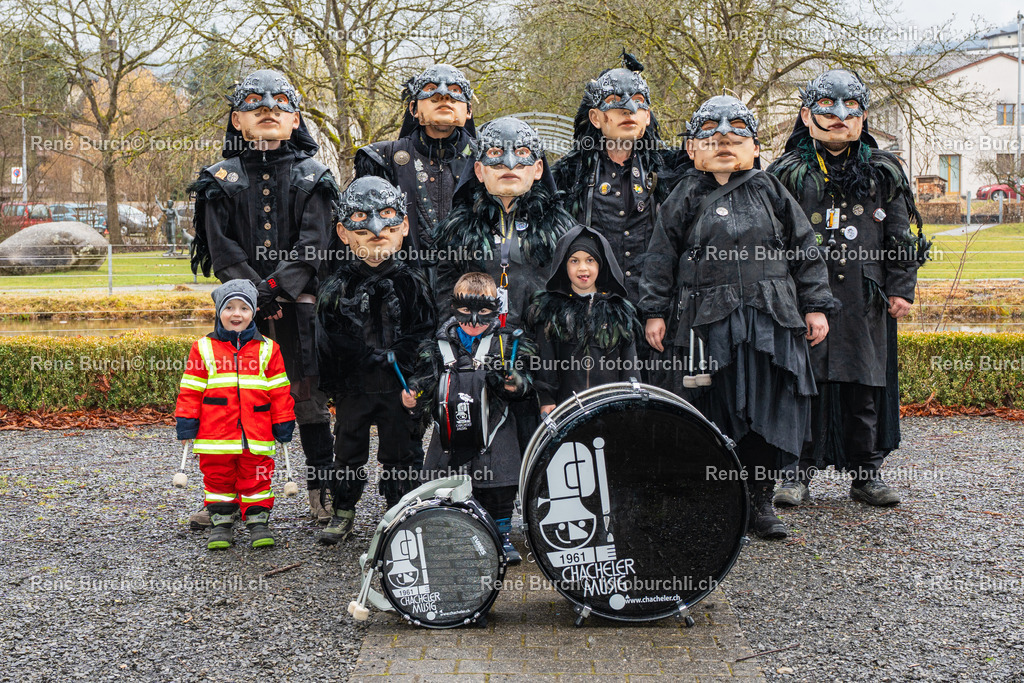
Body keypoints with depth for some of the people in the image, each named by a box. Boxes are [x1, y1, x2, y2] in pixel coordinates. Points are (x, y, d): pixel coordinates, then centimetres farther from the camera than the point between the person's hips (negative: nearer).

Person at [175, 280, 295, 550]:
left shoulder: (267, 349, 5)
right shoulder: (204, 348, 3)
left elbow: (279, 391, 6)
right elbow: (190, 390, 3)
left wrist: (283, 425, 4)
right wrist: (186, 424, -1)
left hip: (256, 436, 0)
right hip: (216, 435, 0)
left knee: (256, 478, 6)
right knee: (218, 478, 8)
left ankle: (258, 521, 17)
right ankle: (221, 522, 20)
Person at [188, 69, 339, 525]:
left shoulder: (312, 177, 9)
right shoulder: (222, 178, 10)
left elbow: (314, 243, -3)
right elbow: (222, 248, 0)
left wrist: (277, 287, -16)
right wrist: (256, 291, -13)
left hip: (300, 300, 0)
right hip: (244, 301, 0)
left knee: (309, 393, 1)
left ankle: (321, 488, 10)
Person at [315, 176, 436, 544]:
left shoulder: (412, 283, -1)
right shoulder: (336, 287, -1)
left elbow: (424, 333, -3)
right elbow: (326, 342, 3)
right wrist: (330, 388, 1)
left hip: (399, 388, -1)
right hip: (353, 386, 1)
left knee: (401, 451, 8)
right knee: (348, 449, 12)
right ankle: (343, 513, 27)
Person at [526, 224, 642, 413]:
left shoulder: (620, 311, 14)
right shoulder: (549, 308, 10)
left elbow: (629, 363, 12)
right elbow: (544, 359, 4)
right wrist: (546, 400, -5)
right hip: (565, 404, -1)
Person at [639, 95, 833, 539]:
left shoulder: (770, 192, 10)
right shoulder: (686, 198, 5)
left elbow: (804, 251, 12)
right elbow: (661, 258, 6)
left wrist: (815, 306, 7)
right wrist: (655, 312, 0)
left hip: (771, 320, 2)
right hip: (705, 323, -2)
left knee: (769, 413, 3)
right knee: (711, 413, 2)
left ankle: (761, 503, 16)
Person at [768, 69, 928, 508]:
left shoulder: (883, 173, 12)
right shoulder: (788, 174, 5)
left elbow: (901, 237, 13)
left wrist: (901, 288, 5)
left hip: (866, 303, 2)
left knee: (866, 387, 6)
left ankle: (866, 474, 17)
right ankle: (799, 473, 10)